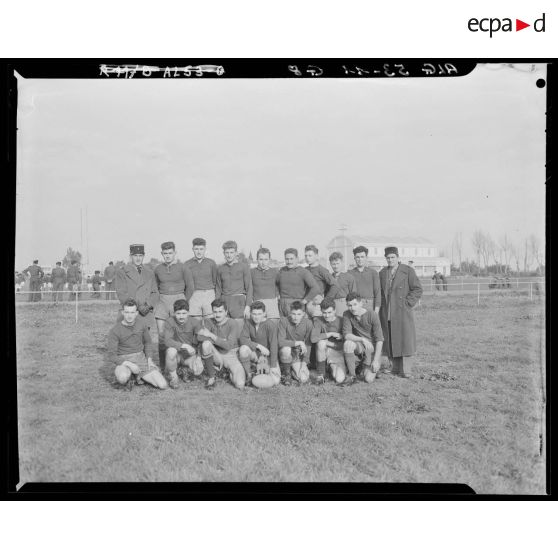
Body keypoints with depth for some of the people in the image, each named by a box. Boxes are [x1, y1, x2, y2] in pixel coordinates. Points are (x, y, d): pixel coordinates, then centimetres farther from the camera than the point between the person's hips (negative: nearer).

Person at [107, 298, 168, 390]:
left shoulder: (141, 322, -4)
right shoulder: (114, 331, -15)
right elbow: (112, 356, -14)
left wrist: (149, 359, -2)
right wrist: (129, 365, -28)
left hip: (141, 358, 3)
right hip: (124, 362, -3)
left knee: (163, 385, -12)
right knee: (123, 378, -40)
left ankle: (137, 375, 10)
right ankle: (128, 376, -2)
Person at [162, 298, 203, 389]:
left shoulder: (194, 322, -9)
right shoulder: (170, 322, -14)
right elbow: (166, 340, -25)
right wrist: (184, 346, -36)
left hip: (190, 355, 1)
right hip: (176, 354, -1)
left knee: (198, 370, -26)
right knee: (171, 351, -36)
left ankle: (184, 370, 12)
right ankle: (173, 376, -8)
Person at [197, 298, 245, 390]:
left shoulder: (233, 324, -13)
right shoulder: (209, 322, -3)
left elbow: (228, 345, -24)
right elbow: (199, 337, -21)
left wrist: (211, 335, -24)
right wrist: (221, 340, -25)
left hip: (230, 356, -2)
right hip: (216, 355, 2)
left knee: (240, 385, -23)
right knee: (206, 343, -31)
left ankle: (230, 372, 15)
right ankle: (211, 378, -13)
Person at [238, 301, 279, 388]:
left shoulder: (270, 325, -18)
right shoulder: (248, 323, -5)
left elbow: (273, 346, -19)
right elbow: (242, 339, -14)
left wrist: (273, 367, -21)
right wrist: (259, 346, -27)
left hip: (268, 356, -3)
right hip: (255, 354, 3)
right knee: (243, 349, -32)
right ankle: (249, 375, -8)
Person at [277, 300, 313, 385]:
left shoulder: (308, 323, -12)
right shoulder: (284, 321, -18)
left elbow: (308, 345, -8)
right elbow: (280, 342, -24)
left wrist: (304, 363, -13)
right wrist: (298, 343, -28)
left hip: (298, 356, 2)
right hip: (286, 353, -2)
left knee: (304, 379, -16)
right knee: (286, 349, -36)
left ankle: (292, 369, 19)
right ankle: (285, 373, -7)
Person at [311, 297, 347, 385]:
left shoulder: (341, 321, -7)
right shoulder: (318, 321, -6)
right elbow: (313, 338, -22)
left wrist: (327, 343, -15)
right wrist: (330, 334, -20)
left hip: (337, 355, 0)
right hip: (323, 353, 0)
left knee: (339, 379, -24)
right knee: (321, 343, -34)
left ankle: (333, 368, 15)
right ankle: (321, 374, -16)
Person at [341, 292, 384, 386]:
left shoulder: (372, 315, -16)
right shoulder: (347, 315, -9)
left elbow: (379, 339, -14)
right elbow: (346, 335, -18)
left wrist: (376, 360, -19)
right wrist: (362, 339, -34)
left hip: (374, 347, -2)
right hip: (360, 346, 2)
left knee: (369, 379, -18)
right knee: (347, 344, -34)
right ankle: (351, 375, -15)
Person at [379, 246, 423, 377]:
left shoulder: (408, 271, 0)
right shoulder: (382, 273, 14)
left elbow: (418, 289, -1)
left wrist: (407, 303, -8)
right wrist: (381, 306, 9)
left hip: (402, 312, -4)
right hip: (386, 313, 4)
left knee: (404, 340, -4)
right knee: (390, 341, 4)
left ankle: (405, 369, 2)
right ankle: (395, 368, 13)